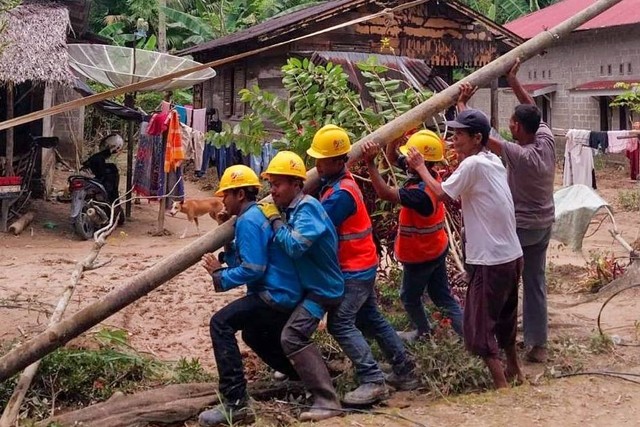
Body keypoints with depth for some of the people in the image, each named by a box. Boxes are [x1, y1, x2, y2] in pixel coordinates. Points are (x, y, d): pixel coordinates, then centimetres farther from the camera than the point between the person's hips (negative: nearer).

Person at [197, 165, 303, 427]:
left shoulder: (248, 220, -14)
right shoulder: (258, 215, 18)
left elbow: (252, 269, -22)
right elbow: (243, 260, 19)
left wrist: (219, 274, -10)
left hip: (276, 296, -11)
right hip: (286, 295, 11)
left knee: (221, 323, -20)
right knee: (253, 335, 32)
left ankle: (236, 403, -26)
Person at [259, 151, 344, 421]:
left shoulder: (308, 208, -22)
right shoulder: (293, 209, 6)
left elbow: (294, 247, -34)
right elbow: (288, 244, 8)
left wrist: (274, 219, -22)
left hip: (322, 288, -11)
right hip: (310, 285, 11)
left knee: (293, 337, -22)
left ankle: (327, 401, -22)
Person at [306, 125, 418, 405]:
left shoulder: (340, 193, -23)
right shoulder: (334, 183, 7)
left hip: (354, 269, -10)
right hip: (360, 266, 10)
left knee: (340, 323, -13)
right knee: (370, 319, 17)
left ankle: (373, 382, -13)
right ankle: (405, 372, 25)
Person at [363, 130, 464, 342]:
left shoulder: (421, 192, -34)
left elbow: (385, 193, -42)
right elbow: (392, 158, 4)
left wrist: (371, 164, -44)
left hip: (421, 256, -9)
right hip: (434, 250, 9)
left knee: (409, 297, 17)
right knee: (442, 296, 17)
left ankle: (424, 332, 39)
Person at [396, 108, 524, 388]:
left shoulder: (473, 164, -17)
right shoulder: (494, 161, 10)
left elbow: (441, 193, -10)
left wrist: (420, 167, 1)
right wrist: (460, 157, 11)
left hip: (490, 261, -10)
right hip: (512, 255, 10)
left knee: (479, 326, -1)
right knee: (504, 318, 25)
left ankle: (502, 386, 0)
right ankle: (514, 371, 41)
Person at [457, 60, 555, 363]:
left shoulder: (518, 155, -26)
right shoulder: (547, 142, -7)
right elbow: (533, 110, 9)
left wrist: (462, 104, -13)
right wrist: (514, 82, 8)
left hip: (519, 227, -7)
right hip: (544, 225, 7)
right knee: (535, 283, 12)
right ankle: (538, 344, 16)